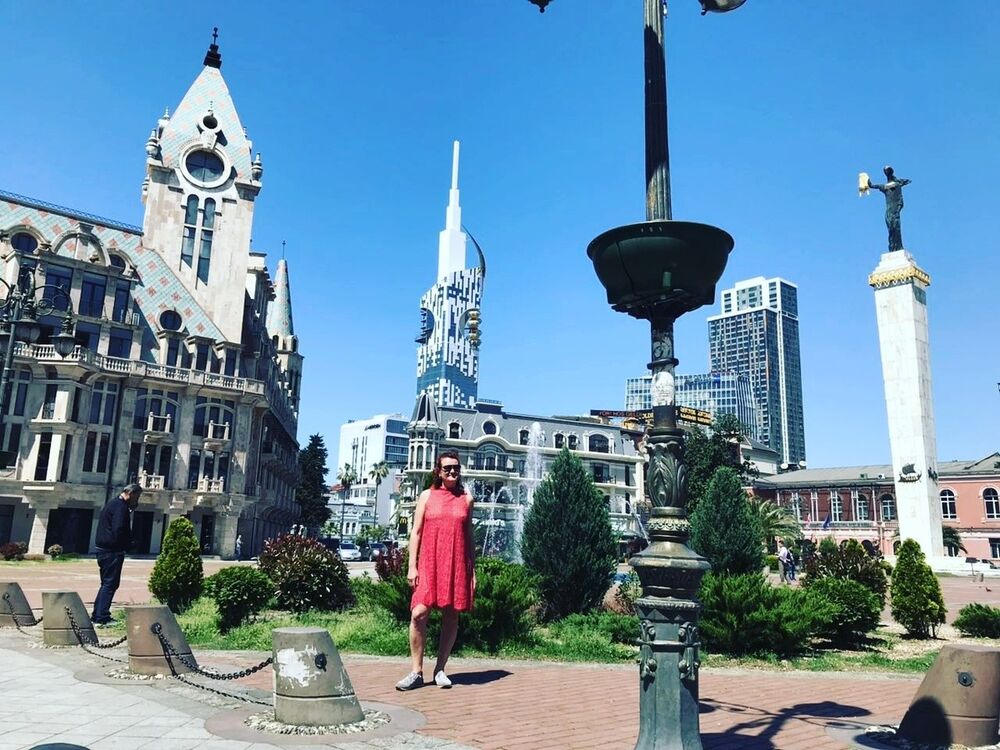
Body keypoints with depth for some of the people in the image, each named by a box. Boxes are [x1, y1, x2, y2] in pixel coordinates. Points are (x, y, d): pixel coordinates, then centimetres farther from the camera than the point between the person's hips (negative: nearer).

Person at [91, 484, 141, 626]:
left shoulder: (112, 503, 17)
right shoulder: (121, 507, -16)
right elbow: (119, 531, -23)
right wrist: (128, 544, -9)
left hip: (103, 549, 10)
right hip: (113, 551, -10)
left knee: (107, 583, 17)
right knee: (110, 584, -5)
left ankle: (97, 615, 22)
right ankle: (101, 618, -4)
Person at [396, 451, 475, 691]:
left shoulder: (466, 499, 10)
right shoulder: (427, 496, 7)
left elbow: (469, 537, 11)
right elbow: (416, 532, 5)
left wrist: (473, 571, 7)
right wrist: (412, 566, -2)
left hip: (457, 566, 1)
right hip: (429, 564, -1)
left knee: (451, 615, 5)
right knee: (419, 614, -10)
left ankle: (440, 669, 18)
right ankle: (416, 671, 3)